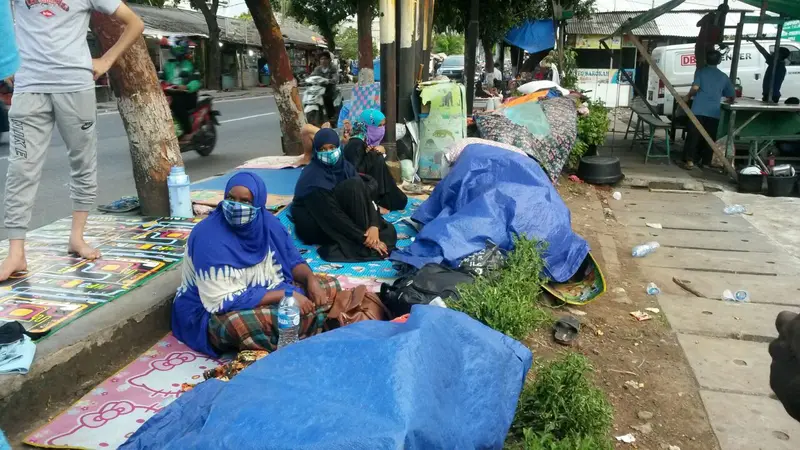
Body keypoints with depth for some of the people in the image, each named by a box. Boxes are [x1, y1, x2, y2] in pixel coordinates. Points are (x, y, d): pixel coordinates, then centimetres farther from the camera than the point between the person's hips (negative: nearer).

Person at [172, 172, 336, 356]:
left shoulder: (267, 222, -6)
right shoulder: (208, 237, -24)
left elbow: (293, 260, 6)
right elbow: (224, 301, -27)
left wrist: (311, 280, -17)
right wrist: (284, 295, -29)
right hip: (212, 311, -6)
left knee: (325, 291, -6)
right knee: (239, 323, -39)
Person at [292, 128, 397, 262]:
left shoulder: (344, 166, -1)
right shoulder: (313, 177, -20)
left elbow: (366, 195, -11)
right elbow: (332, 215, -25)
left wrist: (374, 226, -28)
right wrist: (364, 238, -29)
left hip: (338, 220, 6)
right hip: (314, 227, -6)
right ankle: (369, 241, -24)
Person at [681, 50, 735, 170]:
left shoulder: (700, 71, 7)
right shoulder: (723, 77, 15)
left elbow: (695, 88, -8)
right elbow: (731, 97, 18)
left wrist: (688, 97, 10)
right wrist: (730, 101, 40)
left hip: (698, 110, -2)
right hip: (714, 112, 2)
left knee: (693, 135, 0)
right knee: (709, 138, 8)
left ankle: (689, 160, -7)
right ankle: (706, 162, 11)